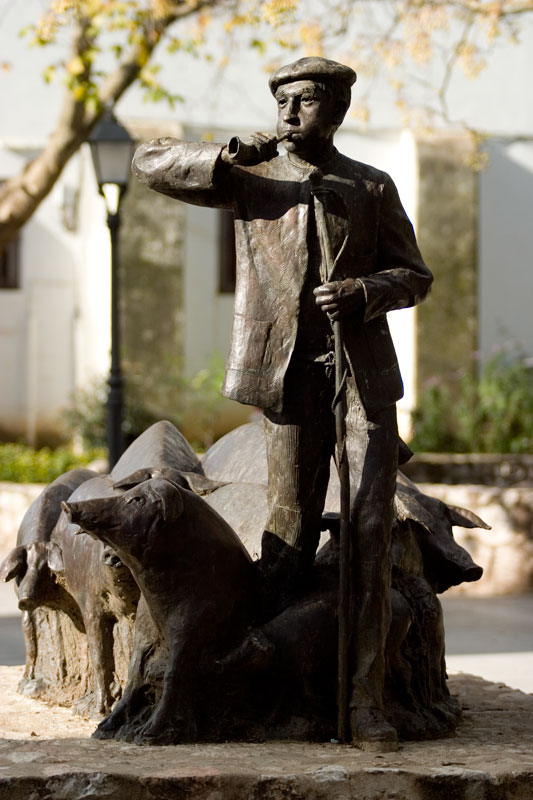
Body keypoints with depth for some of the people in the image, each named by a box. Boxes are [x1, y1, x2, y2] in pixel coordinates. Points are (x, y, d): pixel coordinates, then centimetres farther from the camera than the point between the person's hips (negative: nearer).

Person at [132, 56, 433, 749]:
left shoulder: (372, 187, 9)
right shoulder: (251, 178, 8)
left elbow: (415, 275, 11)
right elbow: (150, 162, 6)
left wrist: (365, 291, -10)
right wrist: (228, 157, -9)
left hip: (364, 371, 0)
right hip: (289, 373, 0)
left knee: (371, 532, -7)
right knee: (291, 528, 1)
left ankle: (365, 699, -5)